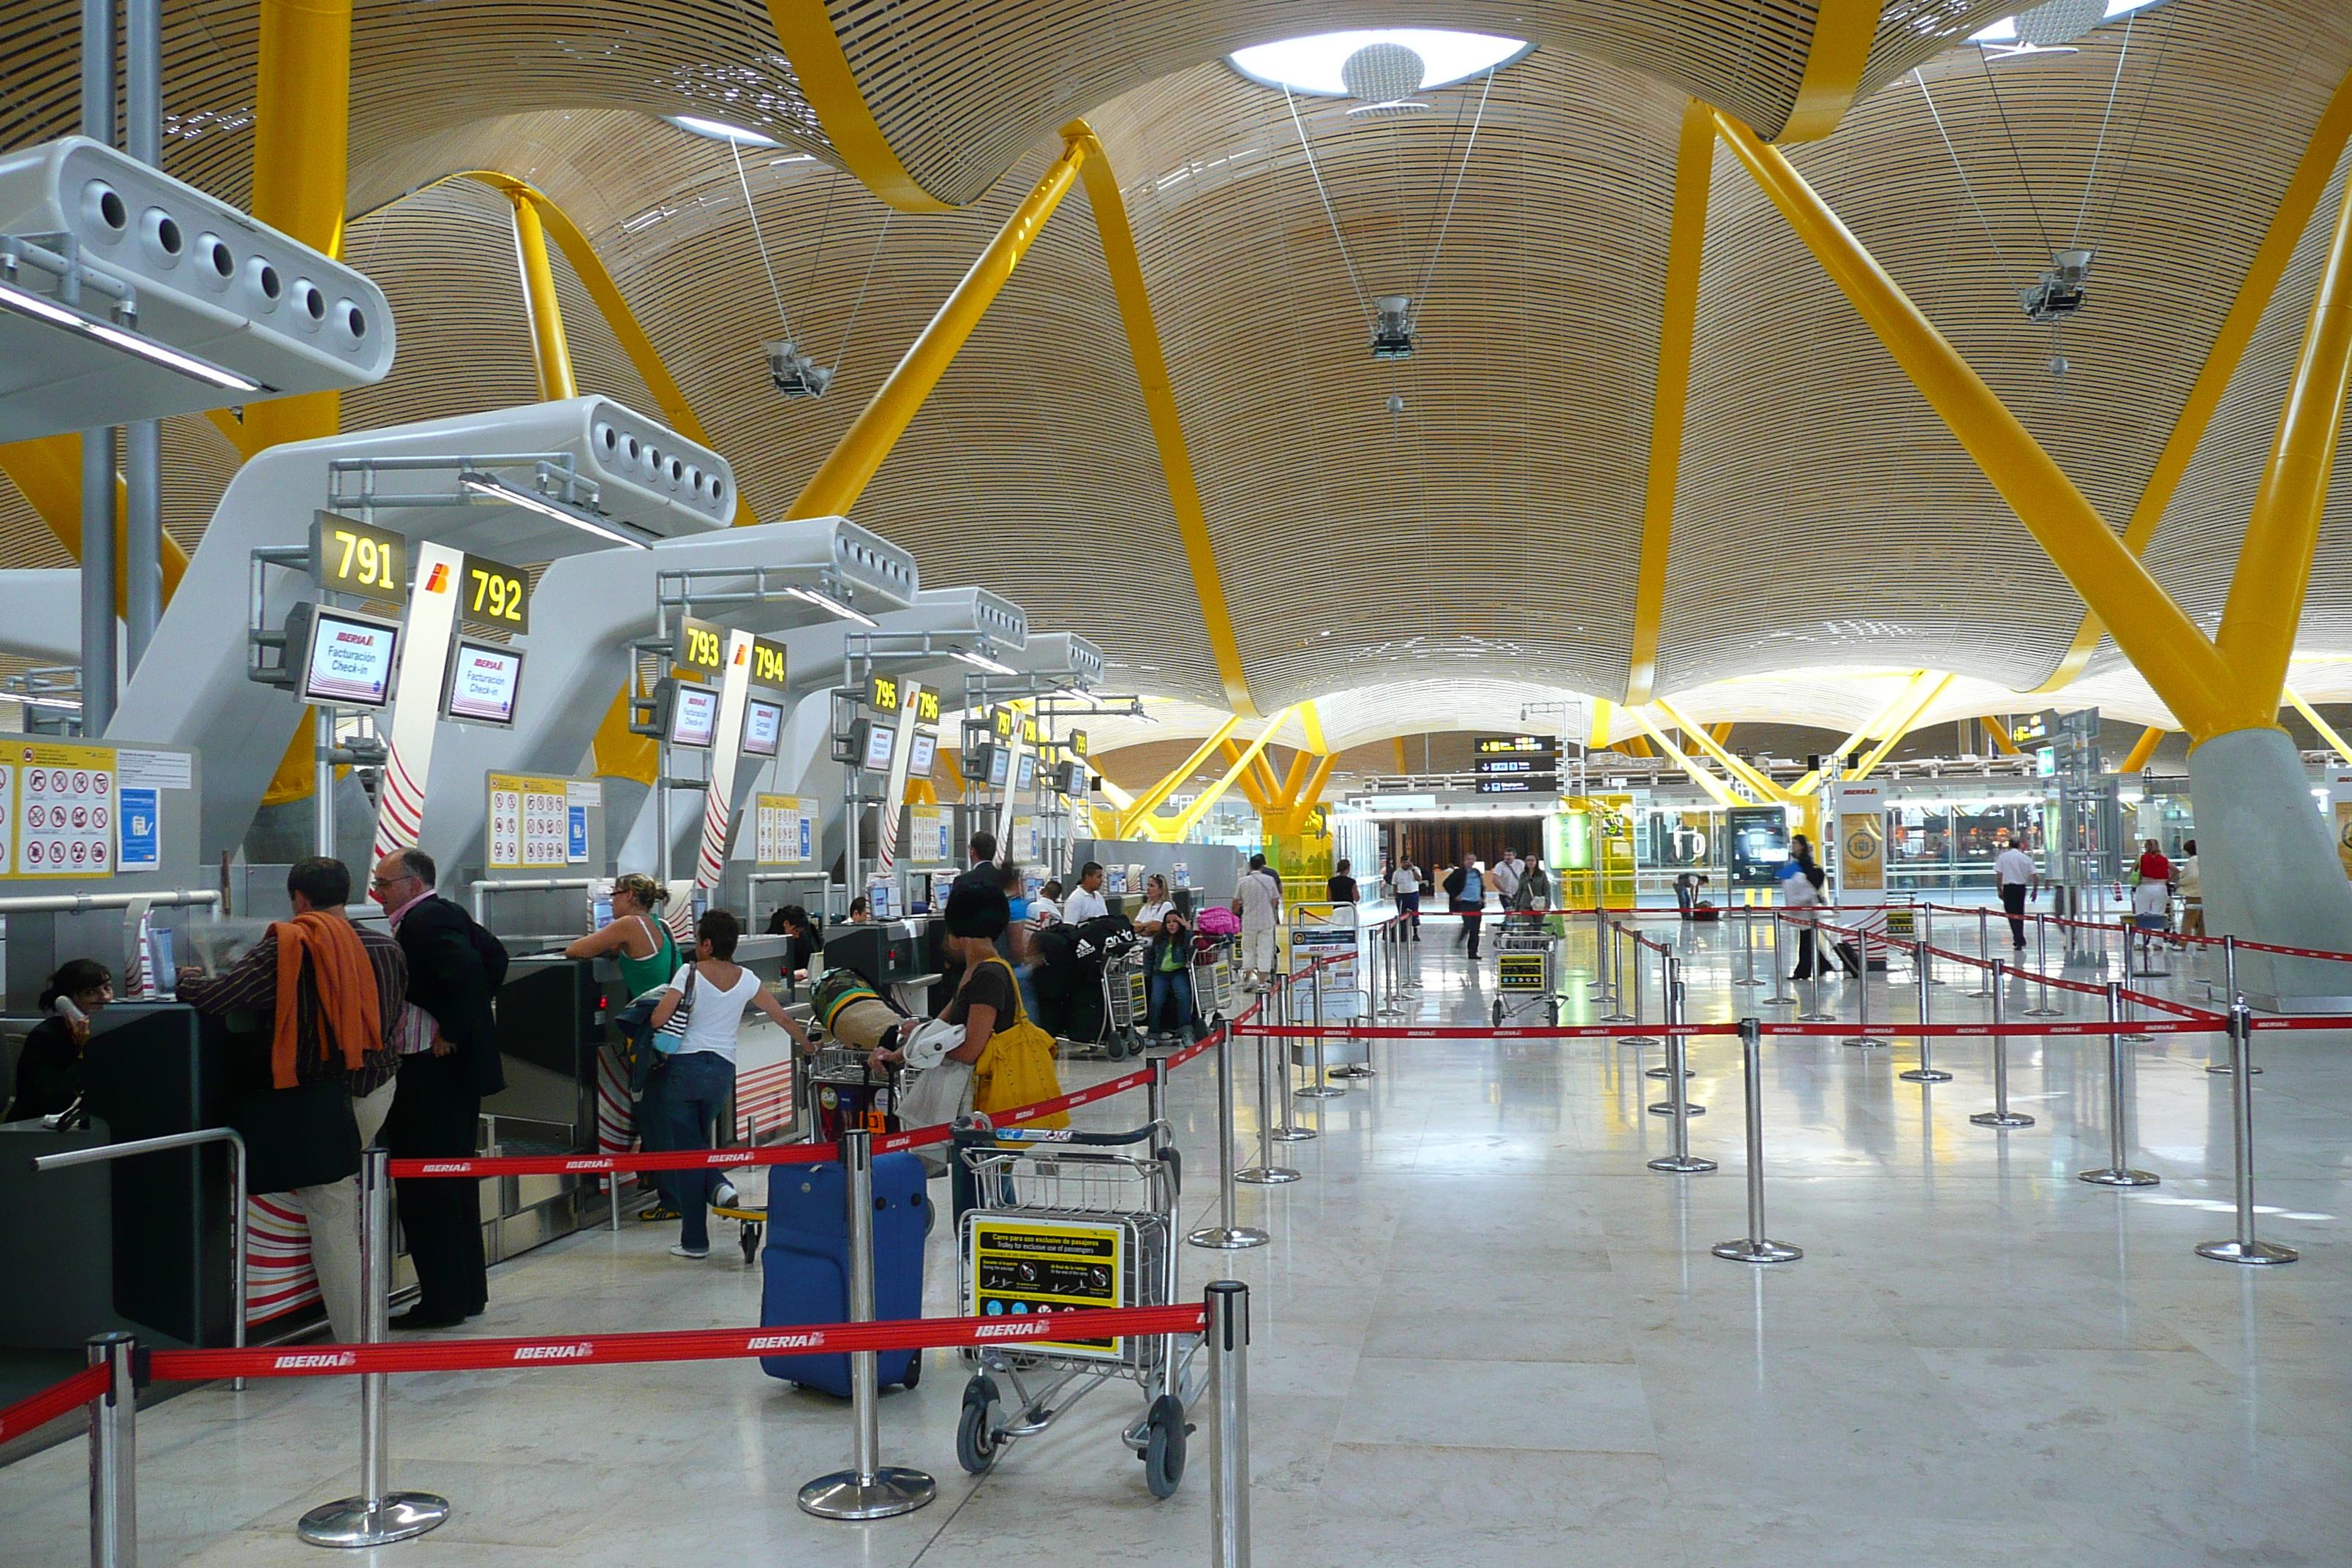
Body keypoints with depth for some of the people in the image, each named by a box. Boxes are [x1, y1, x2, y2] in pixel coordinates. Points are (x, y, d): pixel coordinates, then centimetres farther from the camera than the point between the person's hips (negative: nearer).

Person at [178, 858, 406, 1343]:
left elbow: (215, 999, -14)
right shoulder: (385, 947, 4)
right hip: (378, 1089, 4)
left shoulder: (285, 948, -10)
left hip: (318, 1099, -4)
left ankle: (351, 1340, 9)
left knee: (331, 1216, 3)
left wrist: (188, 978, 8)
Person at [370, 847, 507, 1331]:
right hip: (461, 1068, 11)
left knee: (425, 1187, -3)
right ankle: (469, 1290, 24)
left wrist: (449, 1031, -21)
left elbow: (465, 971, -30)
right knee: (457, 1179, 16)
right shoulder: (448, 913, 14)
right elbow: (494, 957, 22)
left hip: (431, 1073, -11)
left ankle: (442, 1300, 3)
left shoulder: (422, 921, -16)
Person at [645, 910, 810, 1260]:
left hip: (684, 1066, -4)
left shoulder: (690, 972, -6)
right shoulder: (746, 979, 6)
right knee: (698, 1140, 25)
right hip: (723, 1071, 4)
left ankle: (695, 1240, 4)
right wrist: (809, 1045, 28)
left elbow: (659, 1018, -13)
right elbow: (783, 1017, 14)